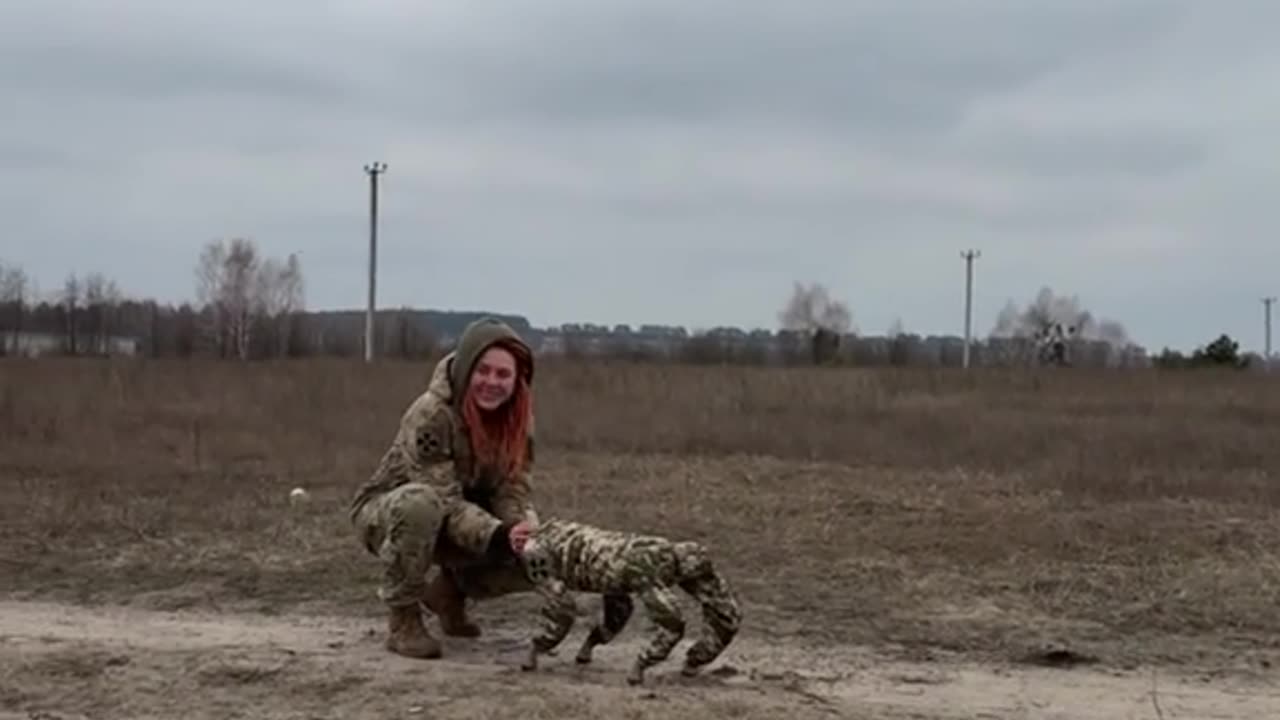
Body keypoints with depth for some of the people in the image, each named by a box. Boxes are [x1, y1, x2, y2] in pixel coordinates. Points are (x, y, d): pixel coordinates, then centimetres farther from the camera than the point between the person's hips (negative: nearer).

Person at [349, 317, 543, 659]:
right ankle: (402, 618, -20)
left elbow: (512, 486, -13)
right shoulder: (431, 414, -30)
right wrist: (499, 536, -47)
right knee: (420, 502, -41)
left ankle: (451, 588, 13)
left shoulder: (516, 417, -11)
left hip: (453, 525, 6)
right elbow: (444, 501, -33)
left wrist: (526, 525, -35)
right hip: (385, 514, -5)